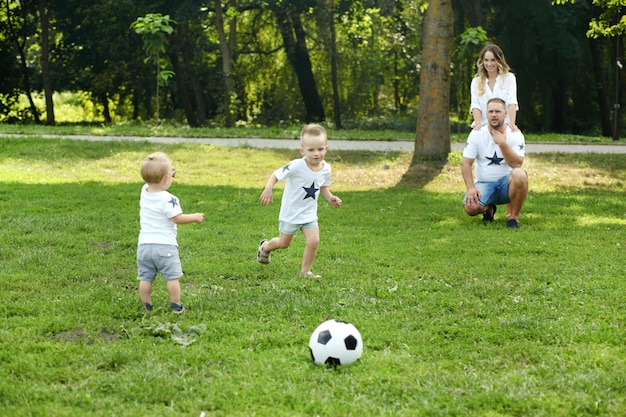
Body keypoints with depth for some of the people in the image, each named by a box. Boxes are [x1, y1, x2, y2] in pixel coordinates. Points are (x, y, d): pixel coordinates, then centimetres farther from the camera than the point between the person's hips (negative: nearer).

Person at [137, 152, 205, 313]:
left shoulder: (144, 192, 3)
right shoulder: (168, 200, -16)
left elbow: (151, 183, 26)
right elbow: (178, 218, -16)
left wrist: (168, 173, 24)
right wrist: (195, 217, -1)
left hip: (144, 245, 5)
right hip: (165, 245, -5)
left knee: (145, 278, 8)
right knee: (172, 277, 5)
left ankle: (147, 307, 11)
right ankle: (176, 306, 8)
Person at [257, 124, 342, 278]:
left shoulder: (325, 169, -9)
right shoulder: (297, 166, -27)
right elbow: (276, 175, -22)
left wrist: (330, 198, -10)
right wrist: (268, 189, -41)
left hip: (309, 214, 4)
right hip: (290, 213, -4)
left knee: (313, 241, -12)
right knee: (284, 243, 15)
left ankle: (305, 271, 9)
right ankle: (265, 247, 49)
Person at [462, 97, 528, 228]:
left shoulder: (515, 135, -6)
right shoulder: (476, 134, -3)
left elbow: (517, 164, -18)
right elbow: (466, 163, -4)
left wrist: (502, 144, -27)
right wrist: (471, 188, -17)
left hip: (506, 183, -1)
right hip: (484, 184, 1)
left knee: (520, 174, -36)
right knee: (470, 207, -30)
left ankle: (513, 216, -12)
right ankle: (489, 208, 11)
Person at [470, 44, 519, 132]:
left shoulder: (509, 78, 9)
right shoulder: (476, 81, 14)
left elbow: (512, 102, -3)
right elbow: (475, 105, 3)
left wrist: (512, 124, -19)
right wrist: (478, 124, -16)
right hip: (483, 127, 1)